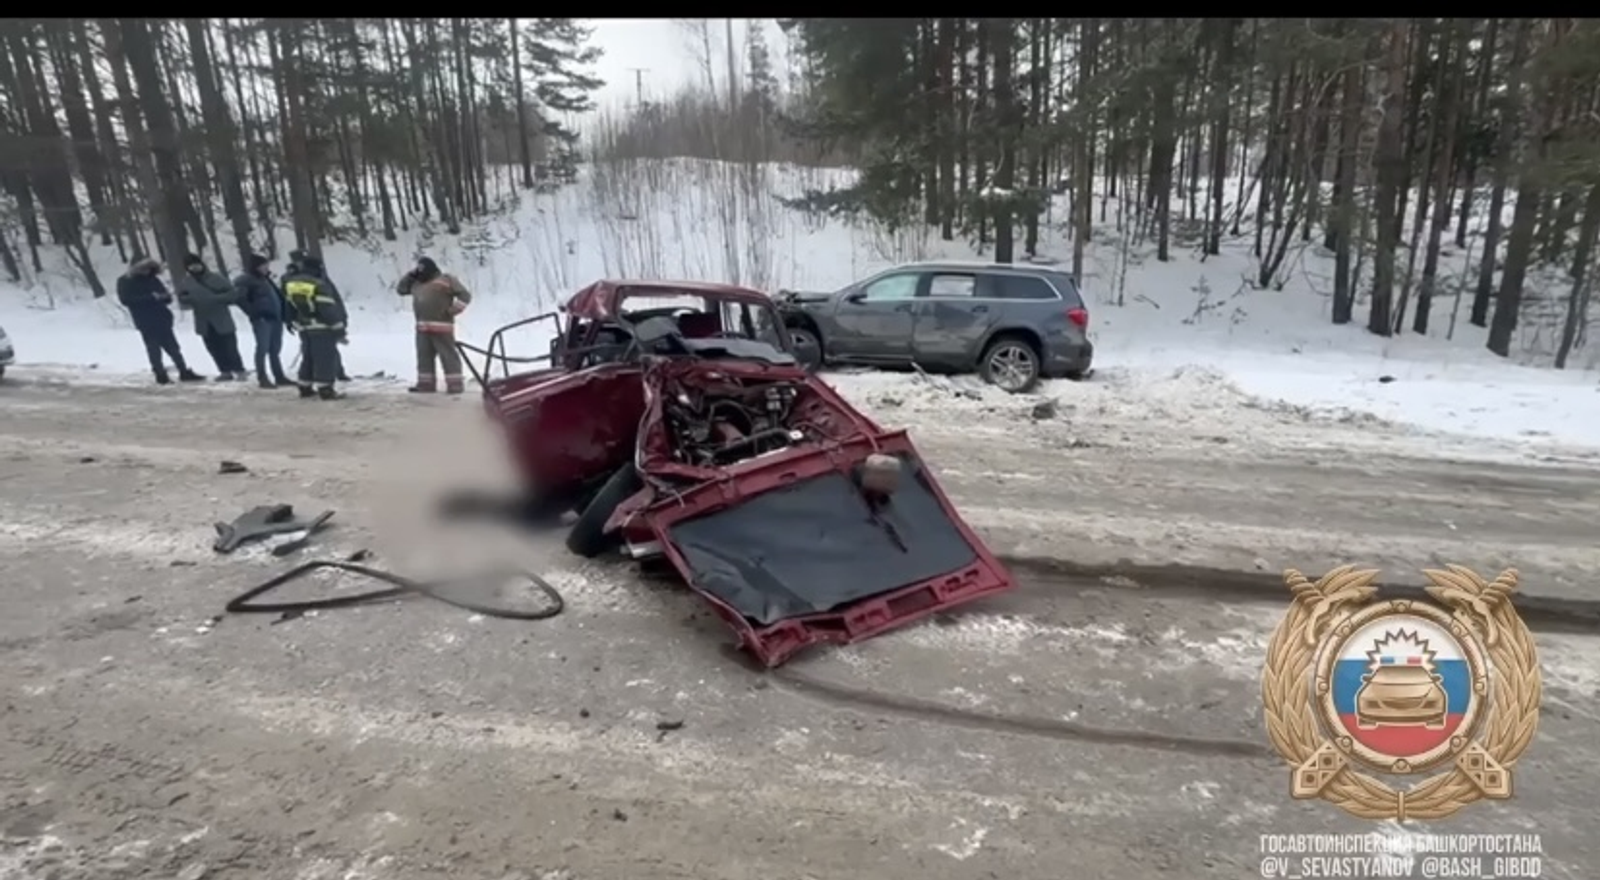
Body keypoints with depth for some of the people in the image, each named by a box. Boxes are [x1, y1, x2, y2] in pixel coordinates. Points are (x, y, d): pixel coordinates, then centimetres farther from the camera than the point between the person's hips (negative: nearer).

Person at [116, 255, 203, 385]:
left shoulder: (152, 279, 12)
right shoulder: (125, 282, -1)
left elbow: (167, 296, 13)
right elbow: (125, 299, -14)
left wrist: (164, 297, -13)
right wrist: (150, 298, -21)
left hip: (162, 319, 4)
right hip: (145, 323, -4)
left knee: (173, 348, 7)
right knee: (154, 350, -1)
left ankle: (184, 373, 11)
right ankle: (161, 375, 5)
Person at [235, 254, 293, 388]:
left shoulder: (265, 279, 23)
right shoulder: (245, 280, -2)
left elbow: (279, 297, 22)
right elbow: (239, 298, -14)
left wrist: (285, 316, 15)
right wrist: (253, 312, -14)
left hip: (276, 318, 8)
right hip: (262, 319, -8)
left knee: (275, 349, 11)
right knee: (263, 348, -8)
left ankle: (279, 377, 17)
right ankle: (263, 379, -5)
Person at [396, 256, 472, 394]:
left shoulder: (446, 280, -1)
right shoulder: (416, 283, 21)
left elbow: (465, 295, -6)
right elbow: (400, 289, 26)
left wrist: (453, 310, -17)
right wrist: (410, 276, 14)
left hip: (441, 326, -7)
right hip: (422, 328, 8)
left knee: (448, 355, -7)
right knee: (424, 355, 9)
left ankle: (455, 383, -7)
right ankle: (426, 383, 15)